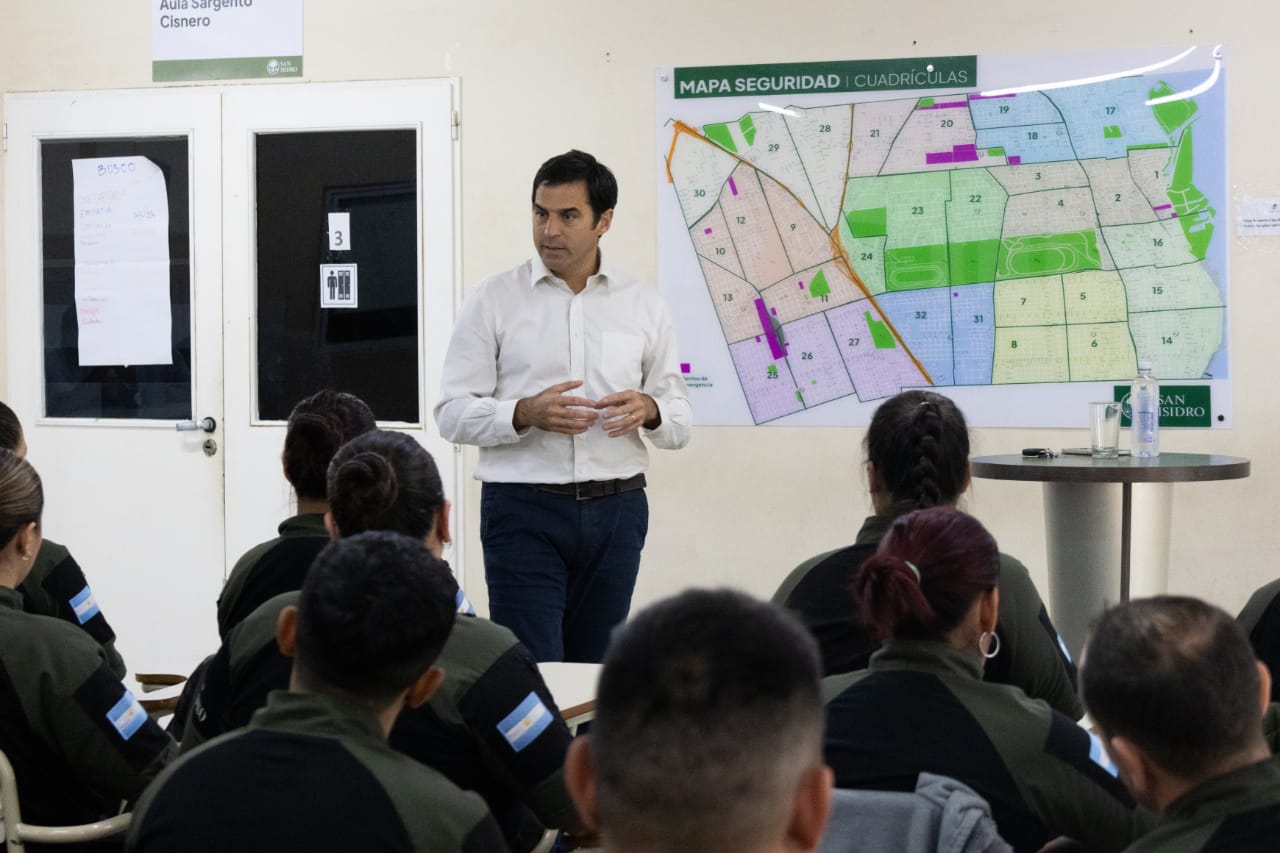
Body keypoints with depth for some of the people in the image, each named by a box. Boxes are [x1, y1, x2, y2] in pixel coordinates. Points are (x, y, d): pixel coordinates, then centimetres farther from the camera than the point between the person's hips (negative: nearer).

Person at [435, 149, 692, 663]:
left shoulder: (644, 307, 10)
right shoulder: (492, 301, 2)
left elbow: (680, 422, 12)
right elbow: (452, 414, -2)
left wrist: (649, 410, -12)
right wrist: (524, 414, -20)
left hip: (616, 509, 3)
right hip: (524, 509, -3)